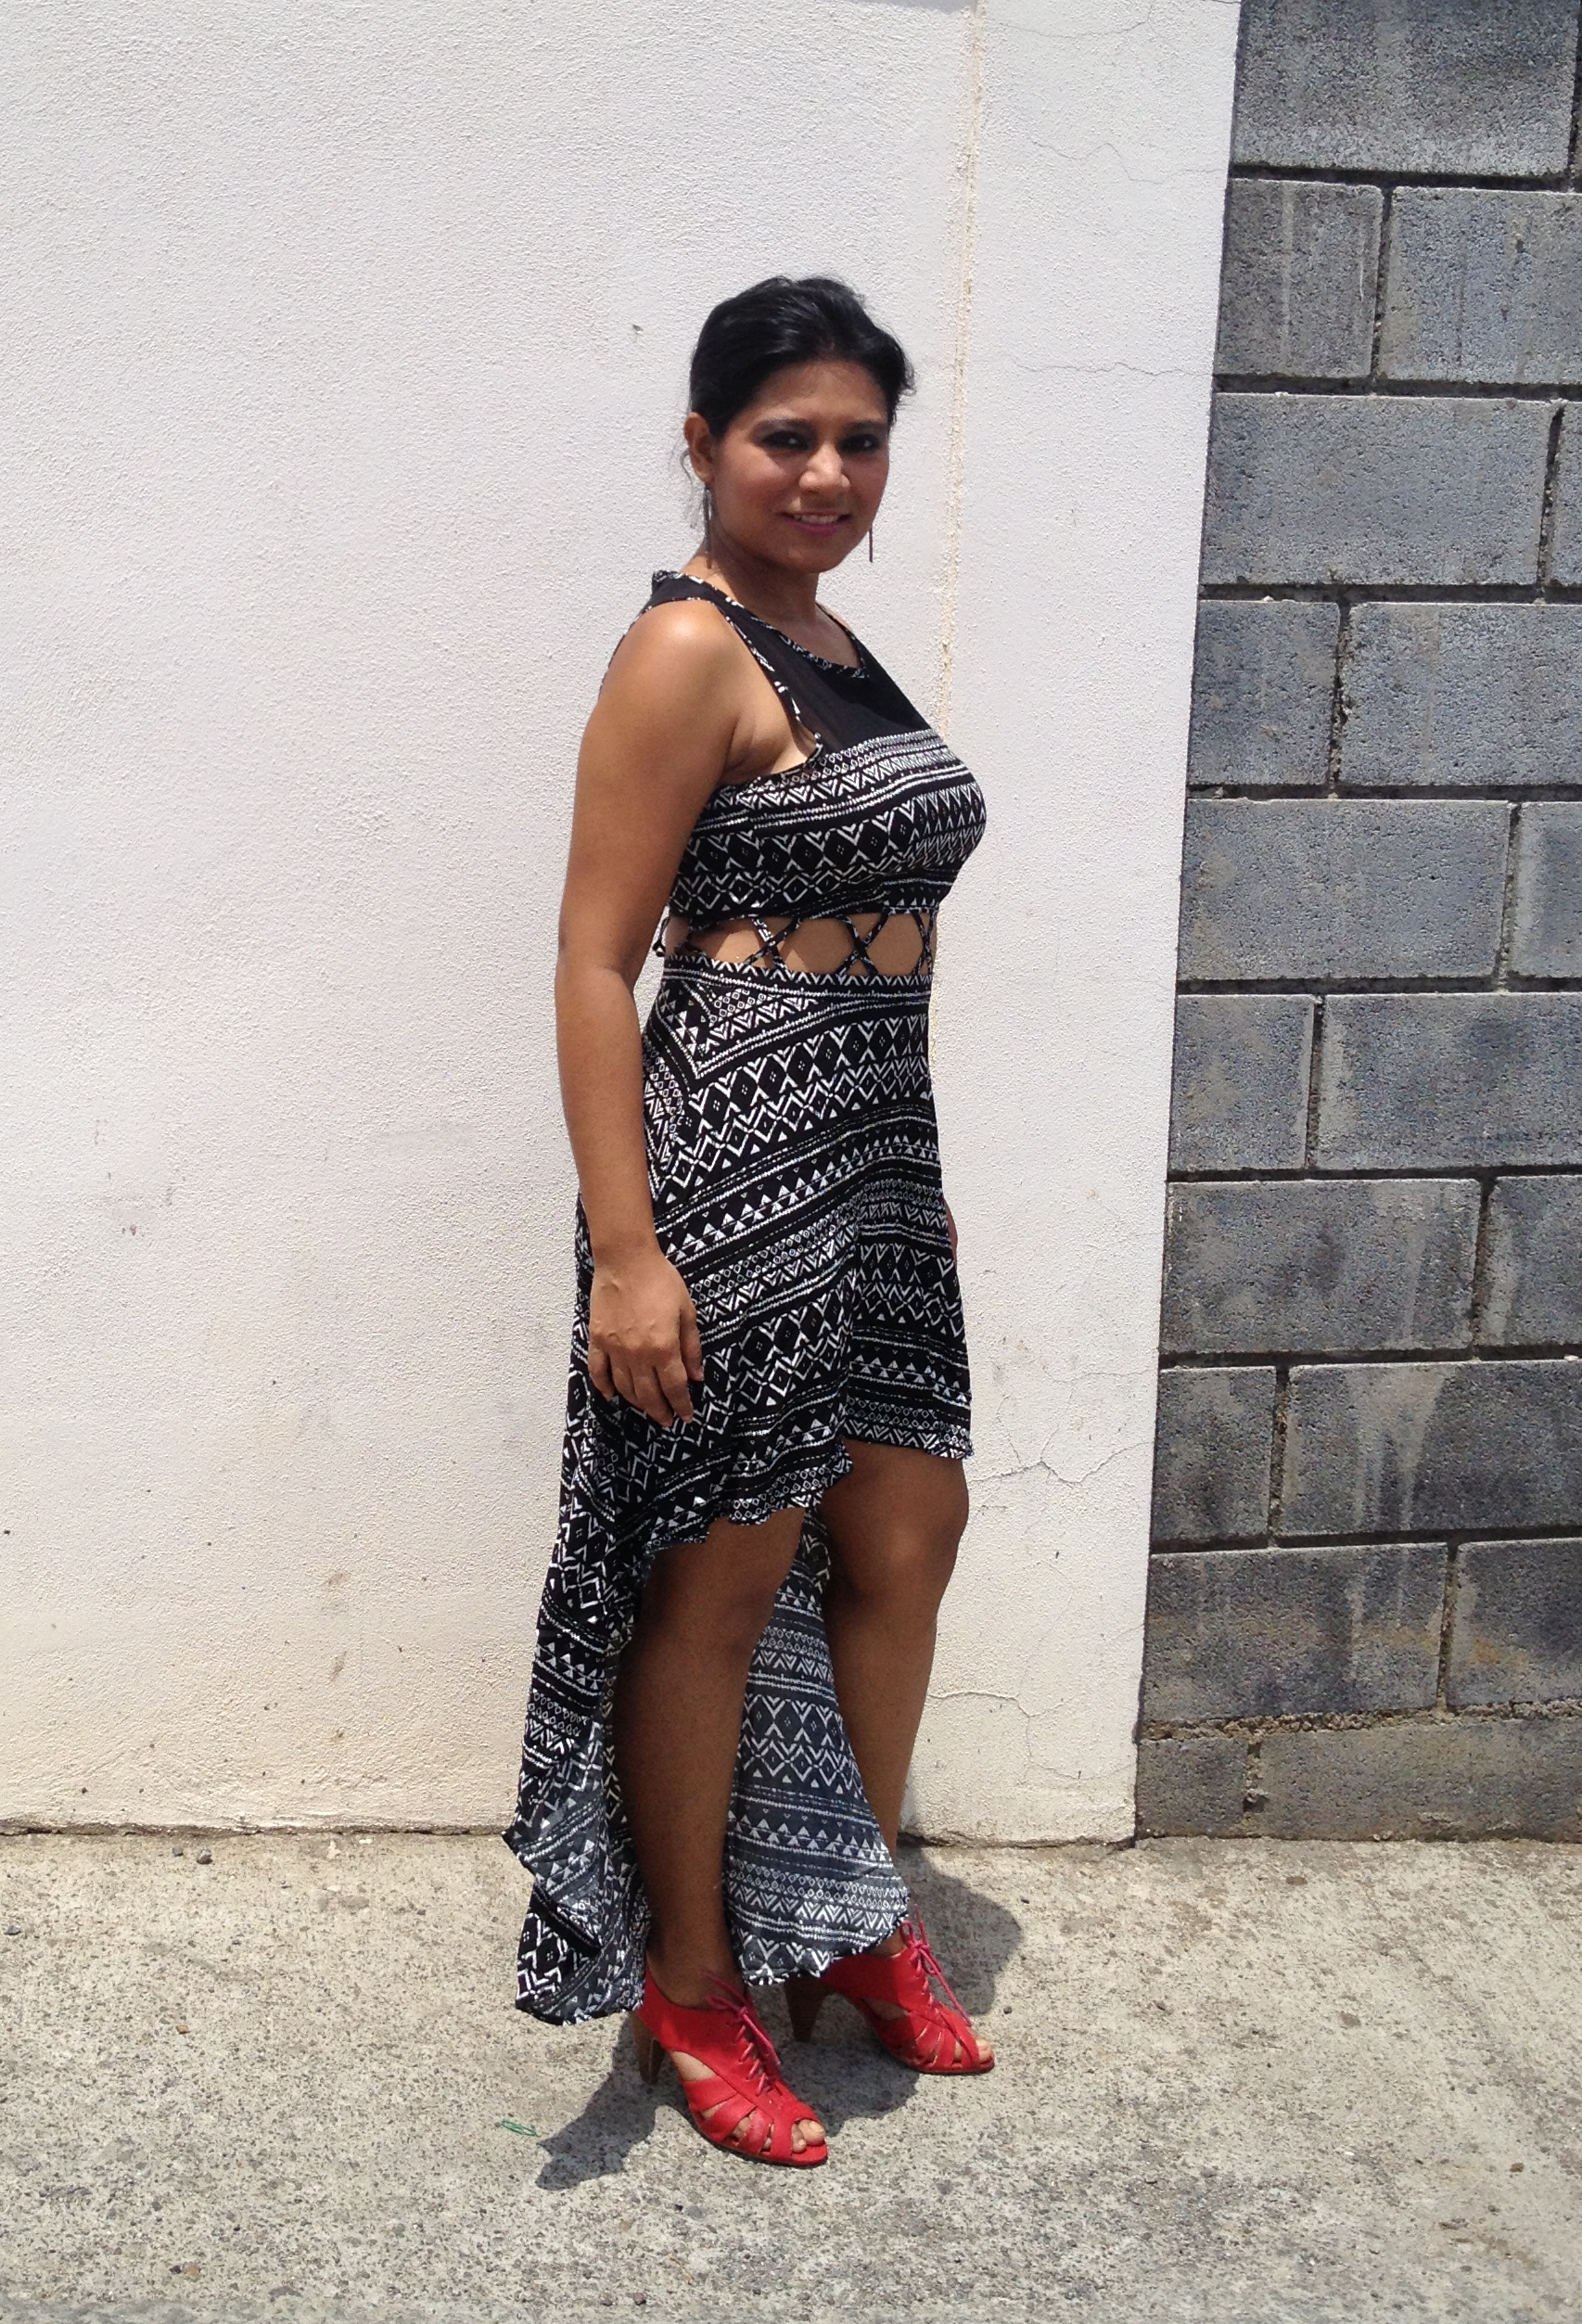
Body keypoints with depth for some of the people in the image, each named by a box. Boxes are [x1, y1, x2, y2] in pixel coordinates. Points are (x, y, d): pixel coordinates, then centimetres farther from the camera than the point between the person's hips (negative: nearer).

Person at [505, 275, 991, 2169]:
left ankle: (851, 1917, 37)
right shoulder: (687, 649, -12)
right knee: (723, 1579, 4)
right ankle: (691, 1985, 24)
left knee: (904, 1537, 17)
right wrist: (623, 1252, -21)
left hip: (876, 1156, 9)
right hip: (734, 1159, -9)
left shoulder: (829, 645, 13)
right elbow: (595, 965, -16)